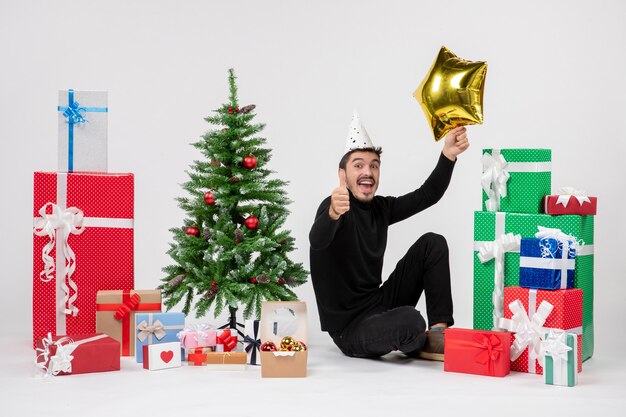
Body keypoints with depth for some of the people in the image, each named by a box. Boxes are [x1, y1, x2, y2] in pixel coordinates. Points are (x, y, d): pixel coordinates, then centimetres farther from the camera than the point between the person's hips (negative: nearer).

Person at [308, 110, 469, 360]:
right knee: (410, 320, -37)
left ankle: (439, 331, -1)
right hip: (350, 328, -8)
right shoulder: (334, 206, -17)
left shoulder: (380, 208, 7)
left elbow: (427, 195, 6)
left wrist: (448, 154, -9)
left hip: (379, 306, 8)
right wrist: (333, 214, -59)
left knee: (433, 243, 3)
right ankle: (419, 345, 1)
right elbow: (317, 241, -37)